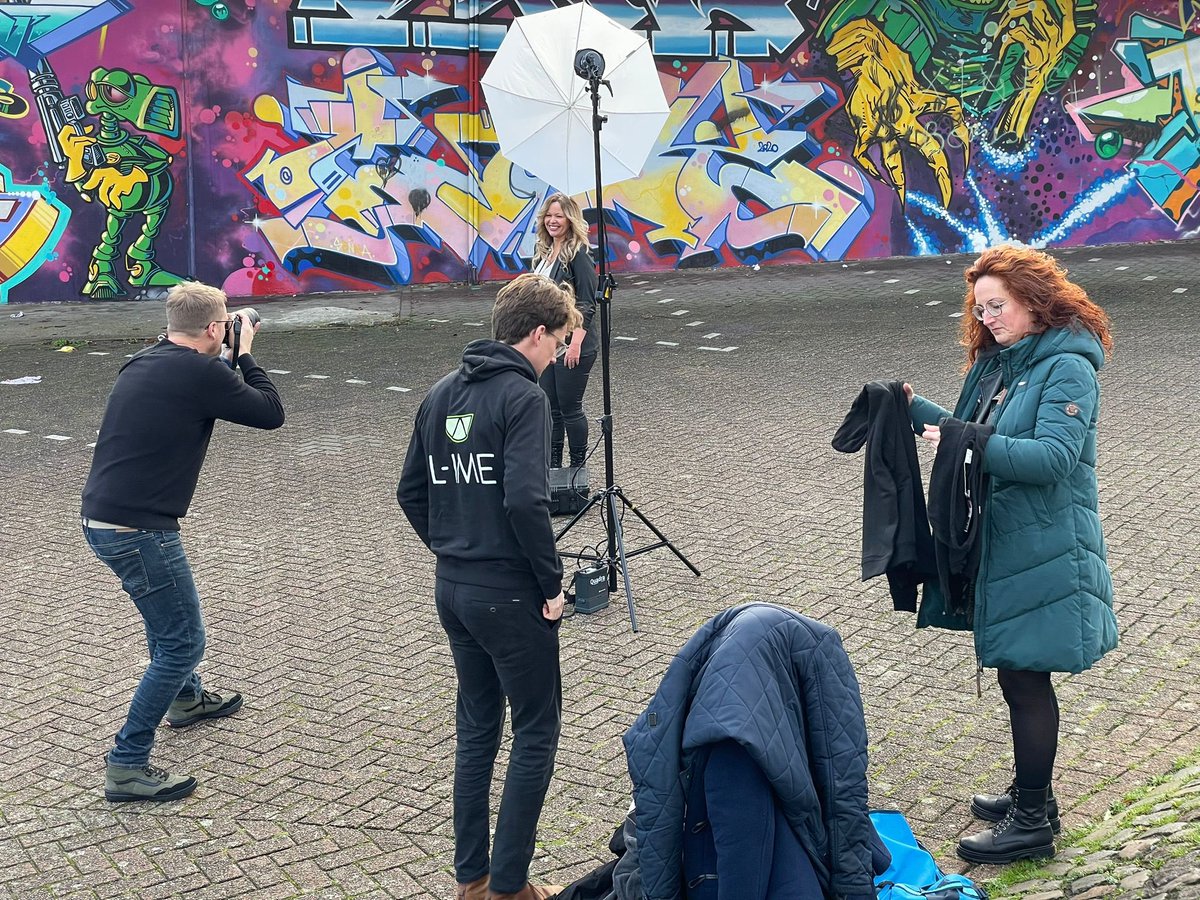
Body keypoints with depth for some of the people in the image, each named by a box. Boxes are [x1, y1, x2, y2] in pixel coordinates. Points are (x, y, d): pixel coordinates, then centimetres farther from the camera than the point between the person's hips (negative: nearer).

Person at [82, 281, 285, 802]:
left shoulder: (143, 363, 9)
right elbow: (271, 414, -5)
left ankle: (185, 700, 54)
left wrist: (228, 357, 20)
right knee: (183, 641, 1)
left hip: (99, 518, 9)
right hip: (138, 530, -9)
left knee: (167, 612, 31)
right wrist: (245, 353, 5)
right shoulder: (202, 373, -15)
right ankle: (126, 768, 2)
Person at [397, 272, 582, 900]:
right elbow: (525, 500, -25)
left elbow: (411, 492, 12)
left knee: (476, 727, 18)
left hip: (452, 589, 8)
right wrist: (552, 581, -15)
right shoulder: (522, 395, -15)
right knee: (536, 735, 6)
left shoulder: (441, 394, 8)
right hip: (510, 595, -7)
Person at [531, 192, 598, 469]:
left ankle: (578, 467, 12)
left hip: (572, 345, -8)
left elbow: (587, 304, -16)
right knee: (550, 407, 11)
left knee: (570, 407, 0)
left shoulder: (578, 254, -12)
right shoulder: (543, 252, 12)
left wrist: (575, 343, -22)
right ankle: (552, 465, 20)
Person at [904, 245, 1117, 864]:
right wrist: (915, 409, 5)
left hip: (1043, 552, -8)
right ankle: (1031, 793, 33)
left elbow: (1055, 457, -25)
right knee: (1019, 677, 18)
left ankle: (1032, 823, 11)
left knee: (1025, 679, -1)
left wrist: (971, 445, -30)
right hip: (997, 543, 8)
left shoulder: (1067, 368, -15)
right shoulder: (997, 360, 11)